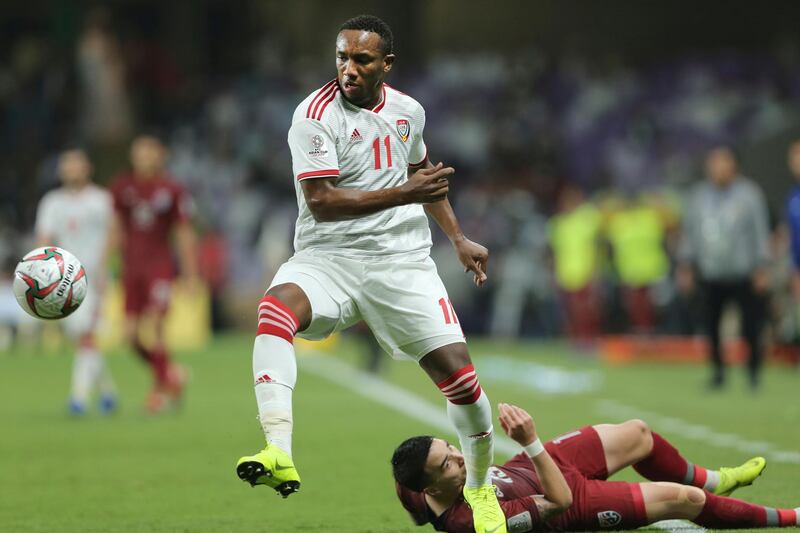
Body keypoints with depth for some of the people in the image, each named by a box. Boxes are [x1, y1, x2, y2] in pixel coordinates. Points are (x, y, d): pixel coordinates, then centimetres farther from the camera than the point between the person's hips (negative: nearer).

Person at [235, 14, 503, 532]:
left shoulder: (408, 110, 8)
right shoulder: (316, 115, -10)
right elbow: (320, 200, -17)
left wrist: (459, 238, 28)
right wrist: (403, 194, -20)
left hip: (403, 259, 4)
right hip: (328, 257, -4)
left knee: (458, 373, -7)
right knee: (276, 308, -36)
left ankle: (480, 487, 19)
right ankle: (280, 454, -45)